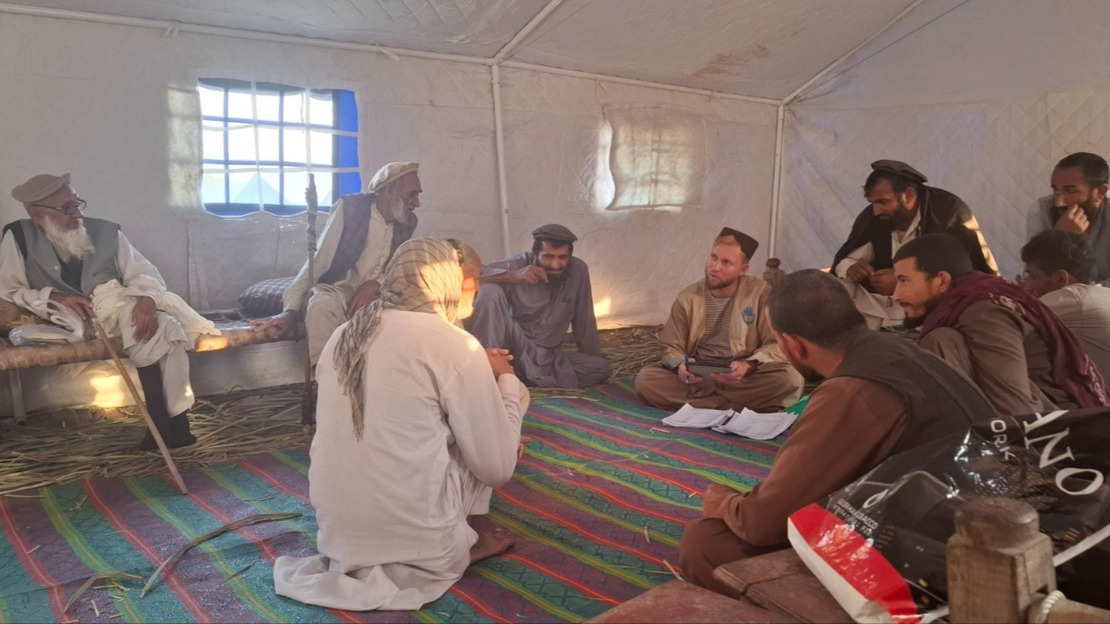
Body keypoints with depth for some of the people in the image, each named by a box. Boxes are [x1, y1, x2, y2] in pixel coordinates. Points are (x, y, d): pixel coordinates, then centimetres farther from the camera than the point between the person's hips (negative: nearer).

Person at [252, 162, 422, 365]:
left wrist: (377, 284, -19)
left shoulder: (407, 223, 3)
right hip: (339, 292, -4)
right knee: (323, 304, -38)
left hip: (377, 296, 4)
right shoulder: (350, 207, -11)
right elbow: (318, 260, -14)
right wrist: (292, 310, -24)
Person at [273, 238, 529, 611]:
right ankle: (458, 546, 13)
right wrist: (505, 378, 9)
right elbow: (498, 467, -7)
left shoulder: (344, 335, 7)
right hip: (415, 541, -6)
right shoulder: (454, 344, -12)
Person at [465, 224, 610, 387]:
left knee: (601, 367, -20)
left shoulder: (578, 270, -6)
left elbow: (584, 321, 3)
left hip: (546, 357, 3)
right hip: (512, 347, -3)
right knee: (490, 290, -25)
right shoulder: (521, 263, -12)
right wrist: (513, 276, -38)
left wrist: (592, 359, 7)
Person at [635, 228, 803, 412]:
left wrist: (749, 366, -24)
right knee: (645, 380, -26)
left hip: (744, 379, -1)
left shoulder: (760, 293, -3)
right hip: (697, 378, 2)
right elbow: (671, 347, 5)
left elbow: (777, 345, -3)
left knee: (791, 379, -30)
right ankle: (740, 405, -23)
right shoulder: (688, 298, 2)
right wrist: (680, 365, -20)